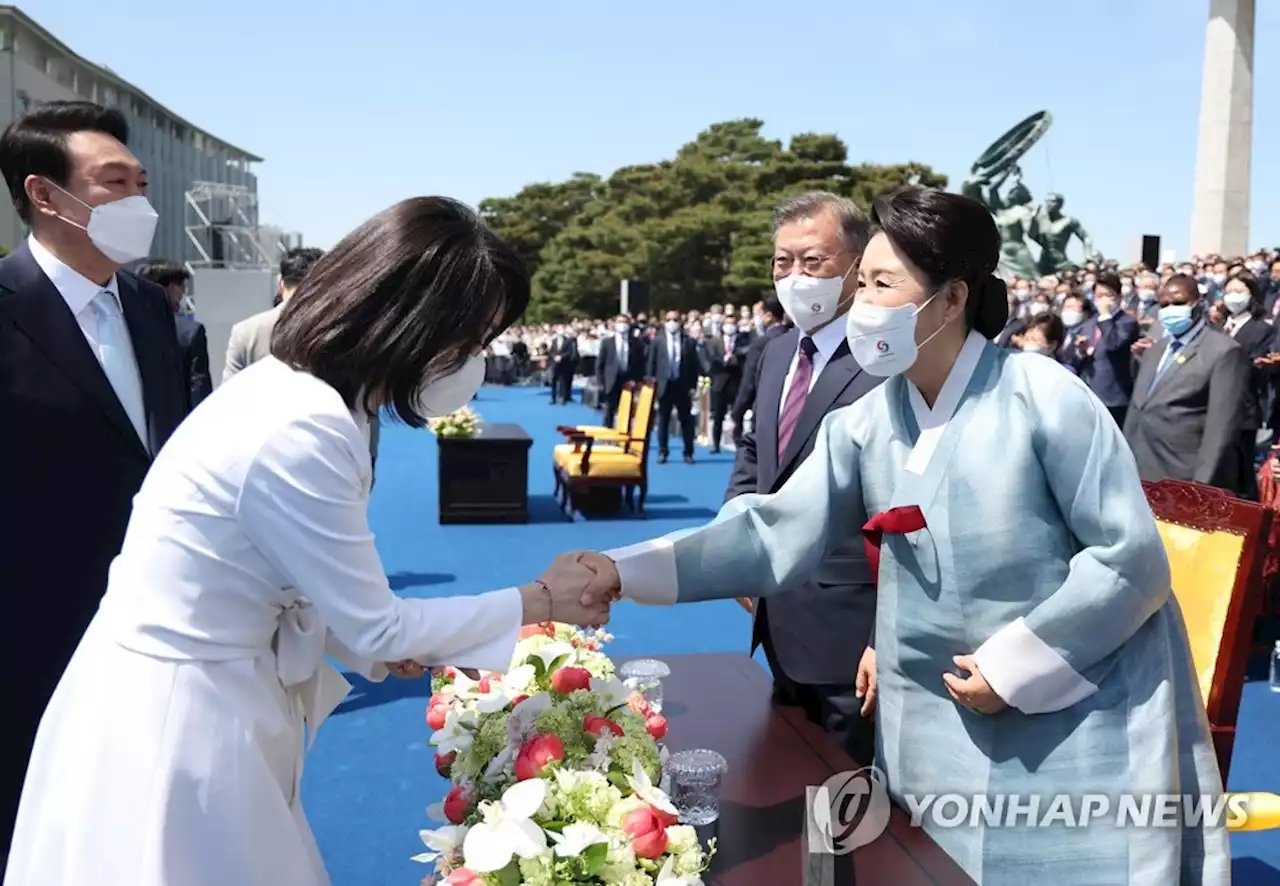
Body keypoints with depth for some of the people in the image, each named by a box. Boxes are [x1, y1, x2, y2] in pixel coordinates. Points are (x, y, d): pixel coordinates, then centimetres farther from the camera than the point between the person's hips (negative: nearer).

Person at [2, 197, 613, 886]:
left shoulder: (288, 389, 1)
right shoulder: (300, 430, -27)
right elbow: (375, 625, -17)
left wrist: (386, 650, 5)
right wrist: (541, 602, -8)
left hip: (195, 699, 9)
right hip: (177, 721, -9)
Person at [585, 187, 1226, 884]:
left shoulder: (1044, 397, -16)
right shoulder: (864, 425, -2)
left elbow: (1132, 558, -14)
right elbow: (779, 532, -9)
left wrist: (1014, 666, -16)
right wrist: (625, 571, -18)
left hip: (1080, 723, -4)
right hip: (939, 728, 5)